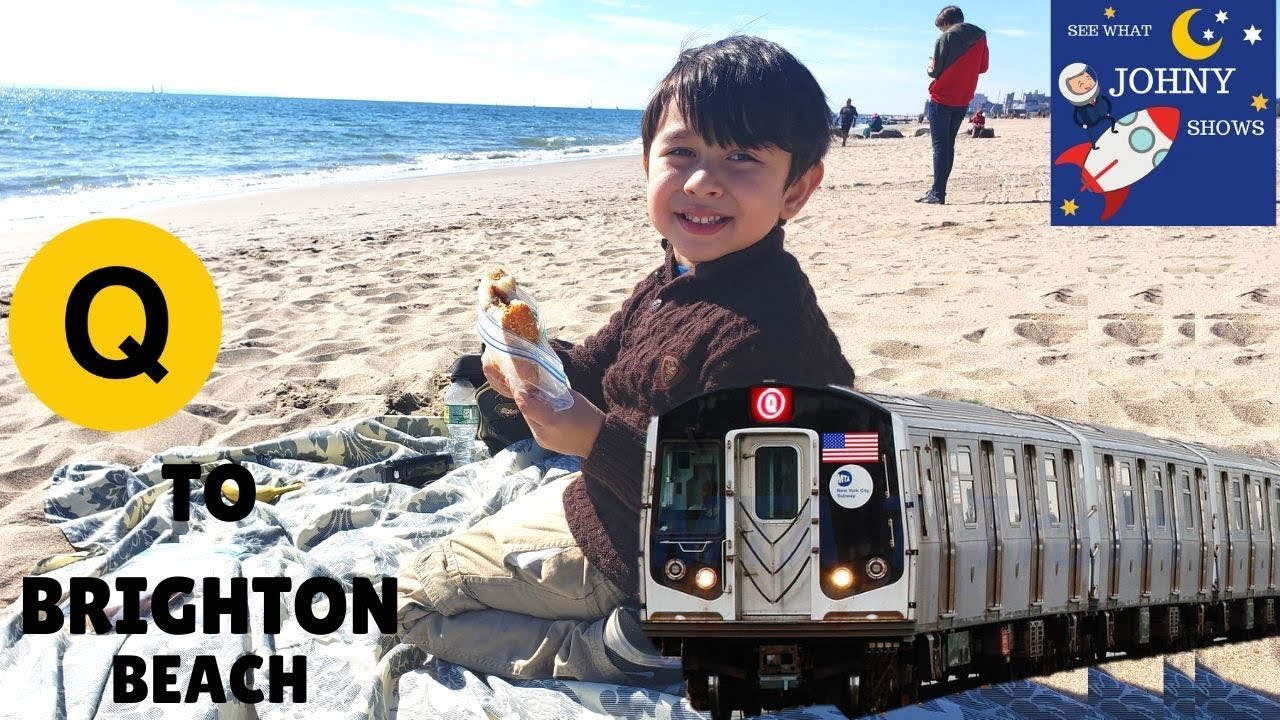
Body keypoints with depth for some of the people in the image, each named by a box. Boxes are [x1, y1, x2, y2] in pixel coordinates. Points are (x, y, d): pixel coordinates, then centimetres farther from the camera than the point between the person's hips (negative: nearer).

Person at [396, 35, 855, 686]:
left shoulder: (763, 329, -33)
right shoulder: (677, 279, -2)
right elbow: (601, 371, 10)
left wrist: (597, 440, -34)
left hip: (643, 555, -11)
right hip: (606, 498, 11)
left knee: (416, 596, -2)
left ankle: (608, 650, -7)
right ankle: (626, 635, 23)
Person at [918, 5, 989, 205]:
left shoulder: (946, 38, -10)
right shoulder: (980, 37, 6)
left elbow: (935, 71, -10)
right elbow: (983, 67, 12)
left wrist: (930, 67, 12)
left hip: (941, 98, -5)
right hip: (963, 100, 5)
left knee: (940, 145, -5)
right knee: (949, 145, 13)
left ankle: (937, 193, -11)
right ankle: (939, 190, 12)